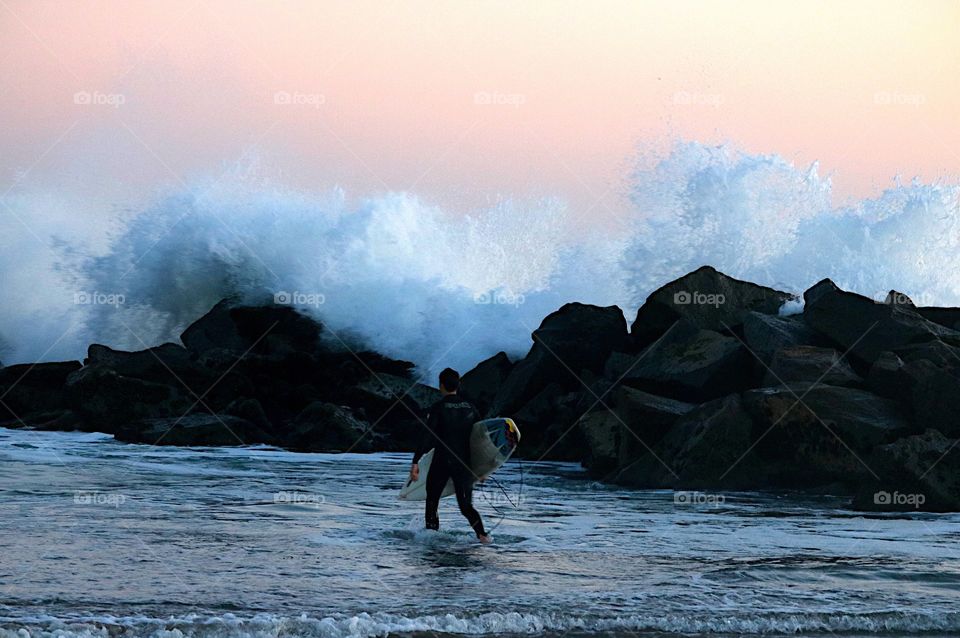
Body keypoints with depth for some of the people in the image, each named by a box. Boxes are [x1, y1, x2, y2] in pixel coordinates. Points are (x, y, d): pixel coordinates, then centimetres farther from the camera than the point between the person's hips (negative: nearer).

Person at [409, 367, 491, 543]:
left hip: (441, 463, -3)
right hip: (464, 463, 3)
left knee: (431, 503, 13)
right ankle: (482, 534, -15)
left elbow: (428, 437, -15)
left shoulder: (439, 407, -7)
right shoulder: (470, 408, 7)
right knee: (466, 506, 5)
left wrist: (415, 462, -16)